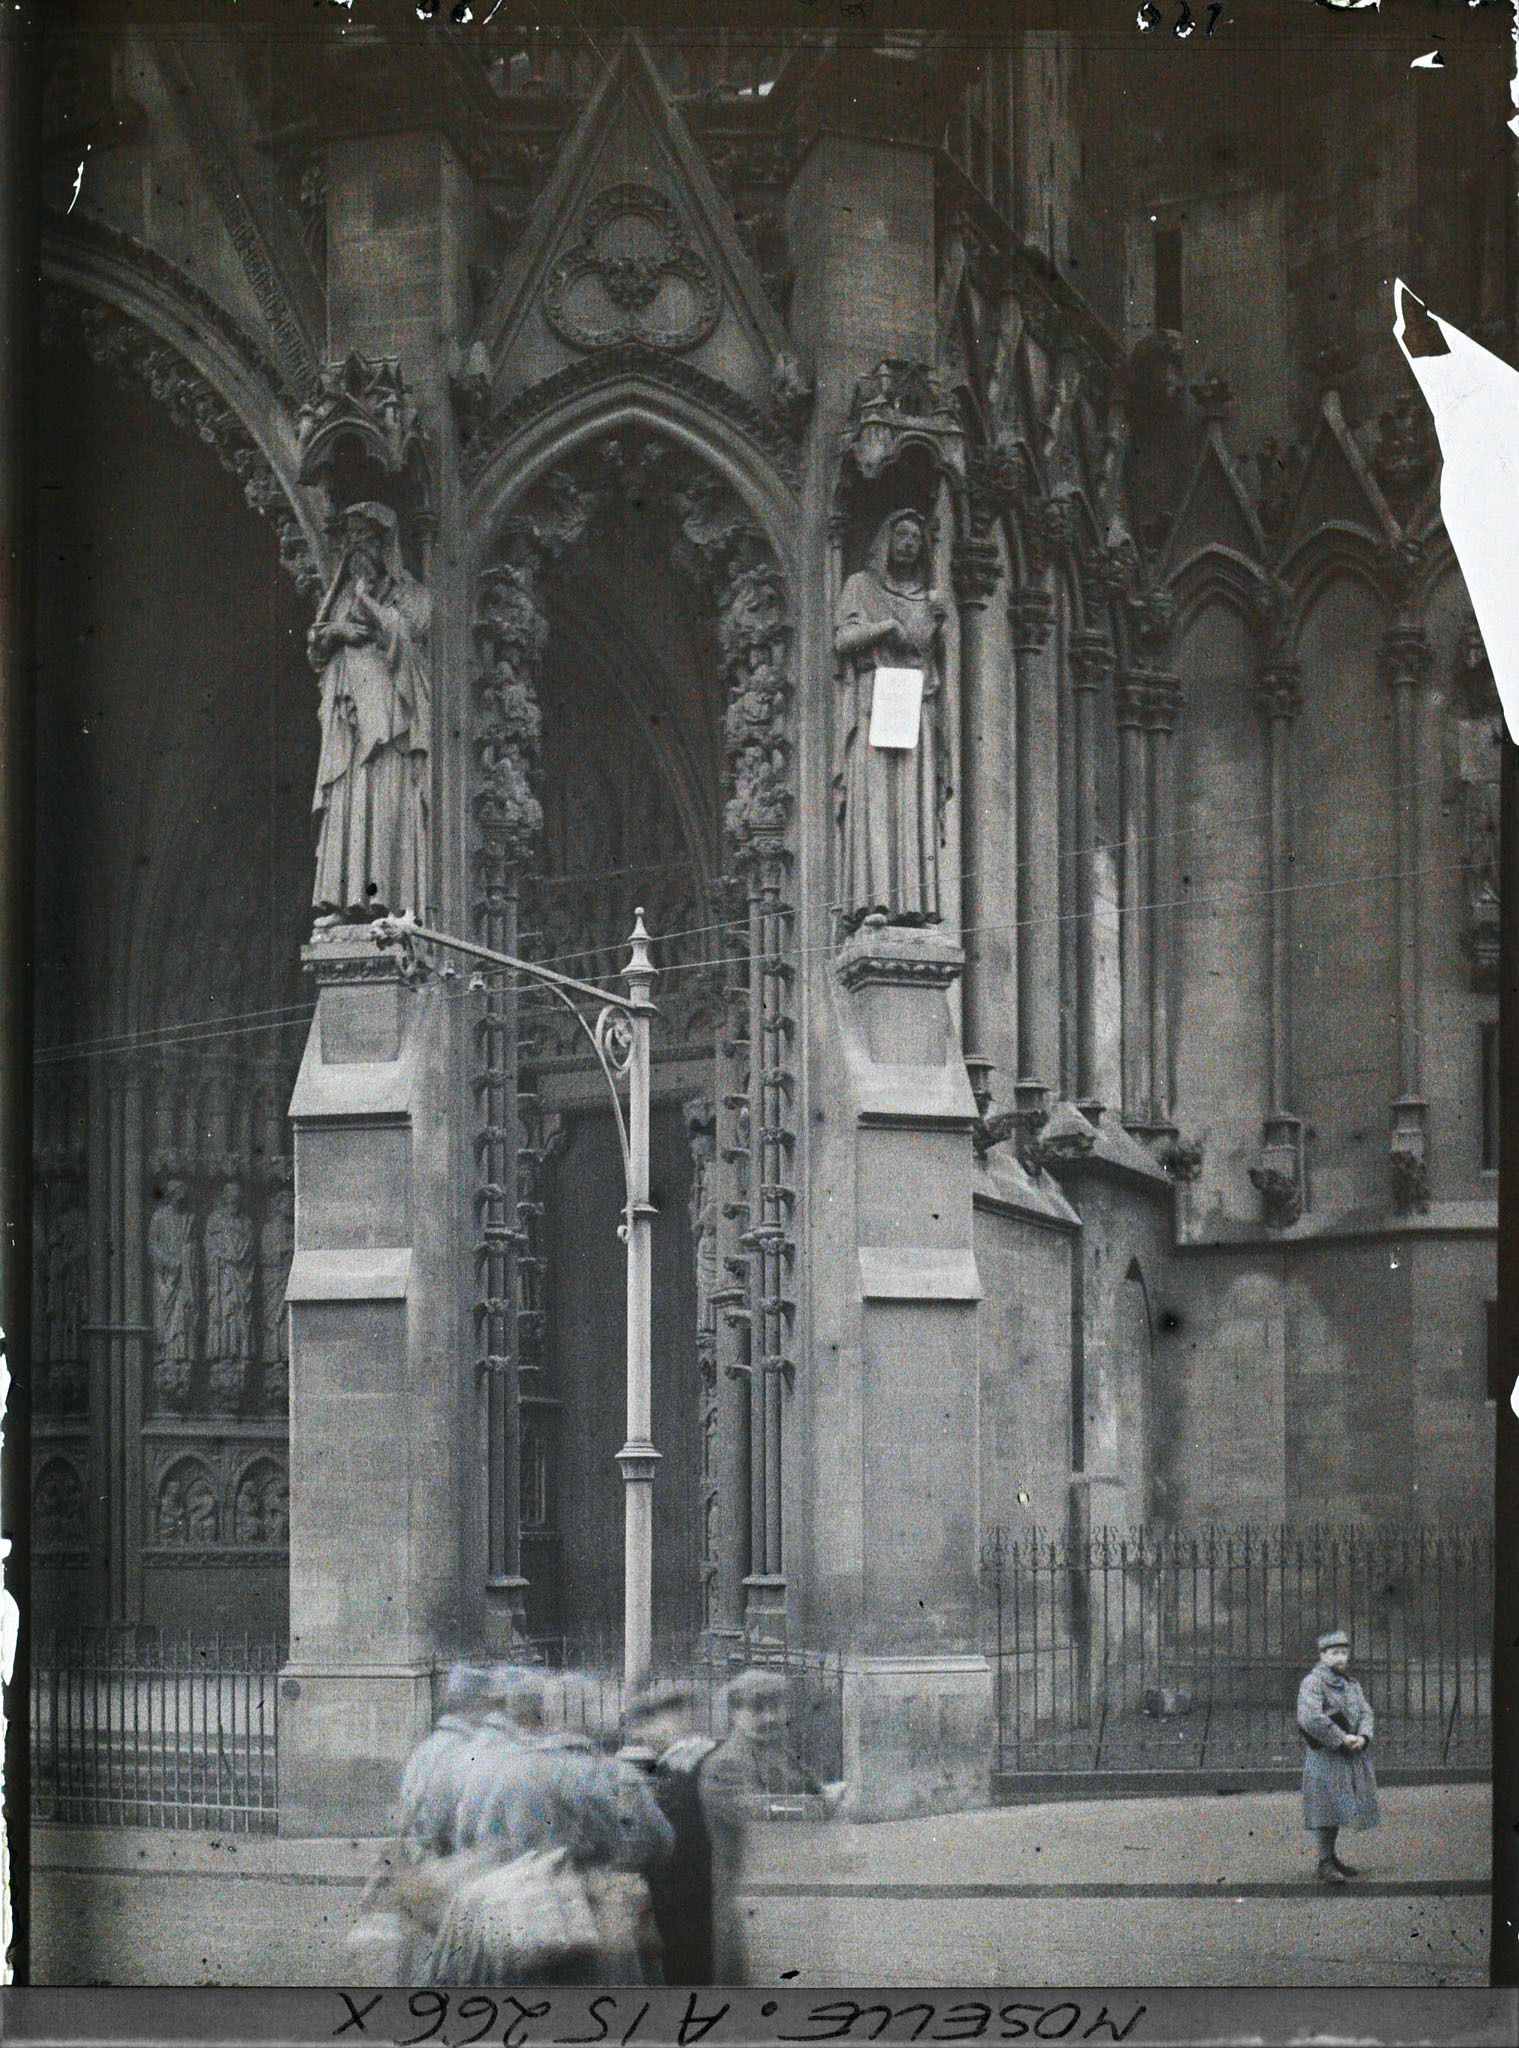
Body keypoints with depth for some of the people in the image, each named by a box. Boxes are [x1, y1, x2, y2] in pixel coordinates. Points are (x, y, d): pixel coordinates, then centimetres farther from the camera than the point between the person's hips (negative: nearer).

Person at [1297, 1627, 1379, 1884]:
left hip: (1351, 1757, 8)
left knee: (1339, 1810, 14)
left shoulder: (1351, 1684, 17)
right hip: (1325, 1757, -8)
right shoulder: (1312, 1683, -11)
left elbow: (1365, 1712, 12)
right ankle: (1325, 1865, -6)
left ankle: (1332, 1859, 24)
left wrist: (1363, 1737, -9)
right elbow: (1311, 1718, -23)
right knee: (1327, 1811, -9)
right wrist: (1342, 1739, -21)